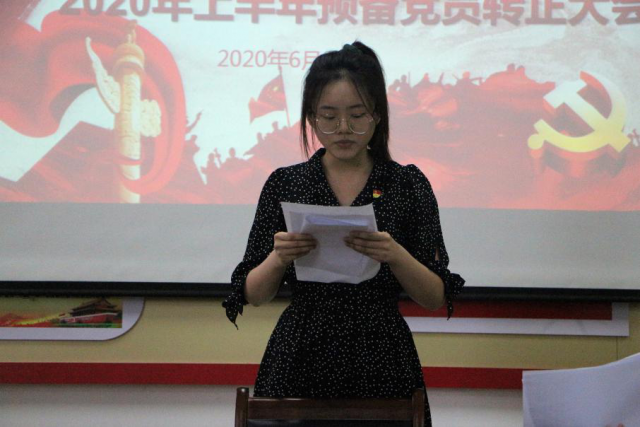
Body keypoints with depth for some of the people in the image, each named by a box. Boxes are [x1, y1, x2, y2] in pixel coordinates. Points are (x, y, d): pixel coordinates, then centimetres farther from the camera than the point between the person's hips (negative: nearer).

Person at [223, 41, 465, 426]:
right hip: (300, 361, 0)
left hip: (382, 364, 0)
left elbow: (436, 298, -4)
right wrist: (278, 259, -19)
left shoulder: (409, 185, -1)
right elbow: (254, 295, 1)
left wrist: (395, 256, -22)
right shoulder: (285, 184, 0)